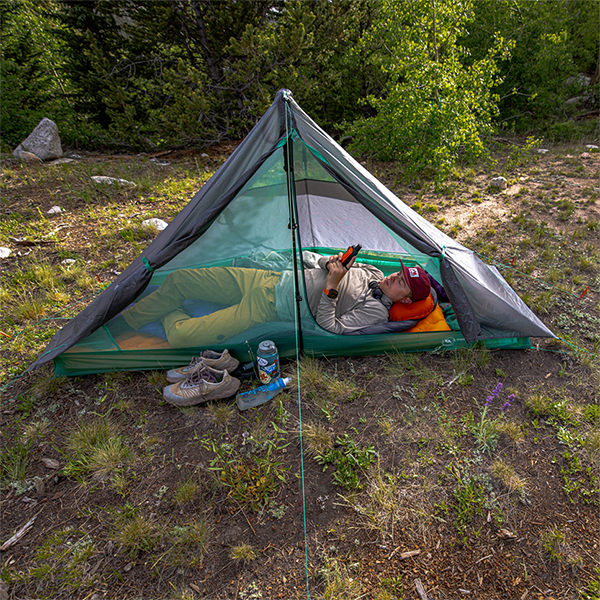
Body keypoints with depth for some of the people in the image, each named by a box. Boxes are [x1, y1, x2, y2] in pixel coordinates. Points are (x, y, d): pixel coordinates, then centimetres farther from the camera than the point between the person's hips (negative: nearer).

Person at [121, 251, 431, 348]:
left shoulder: (376, 310, -8)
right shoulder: (371, 271, 12)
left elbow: (331, 327, -19)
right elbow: (311, 258, 18)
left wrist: (330, 287, -27)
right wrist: (328, 262, -4)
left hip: (270, 308, -7)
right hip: (271, 279, 7)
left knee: (180, 336, -18)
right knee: (179, 279, 3)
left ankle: (172, 318, 17)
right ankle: (128, 317, 24)